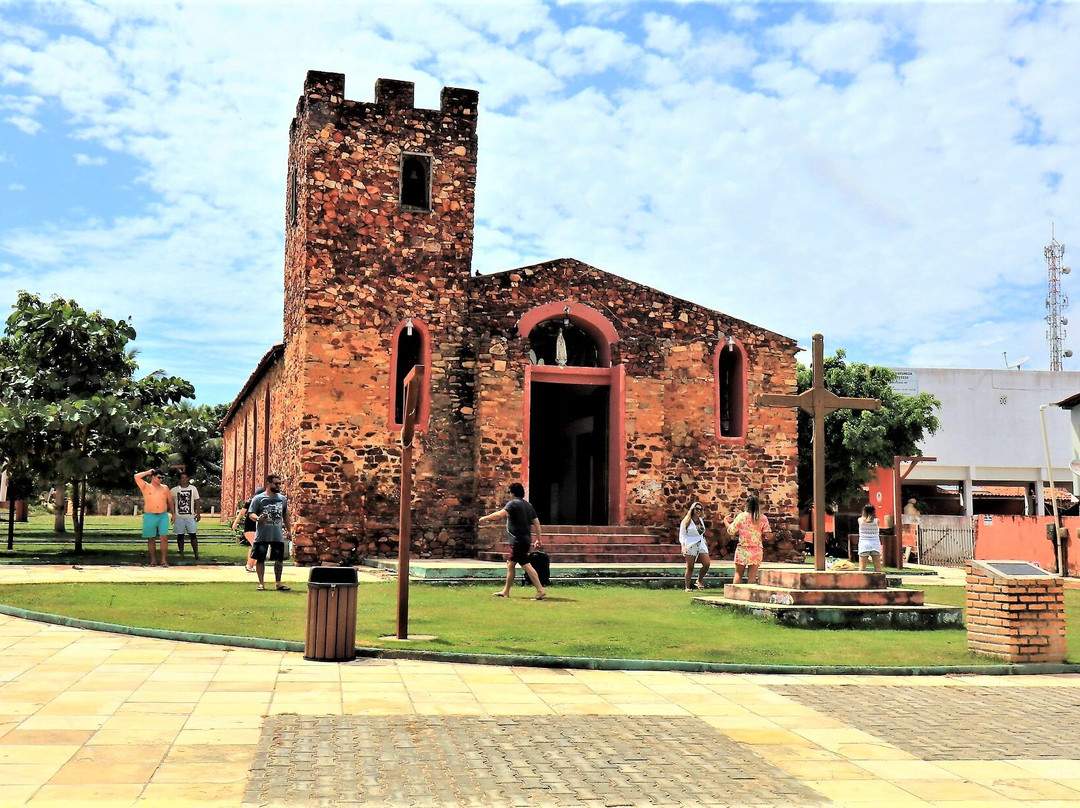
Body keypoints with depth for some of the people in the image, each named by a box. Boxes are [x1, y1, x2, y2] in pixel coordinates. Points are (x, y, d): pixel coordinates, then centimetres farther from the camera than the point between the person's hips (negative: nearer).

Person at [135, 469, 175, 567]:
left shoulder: (164, 488, 13)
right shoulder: (146, 487, 5)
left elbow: (170, 501, 18)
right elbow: (137, 477, -8)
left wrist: (173, 514, 13)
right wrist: (148, 472, 1)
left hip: (163, 516, 2)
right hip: (150, 516, -2)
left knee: (164, 537, -8)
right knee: (151, 539, 2)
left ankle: (164, 560, -6)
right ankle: (153, 561, 9)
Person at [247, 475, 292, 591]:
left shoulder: (282, 498, 11)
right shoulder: (258, 498, -3)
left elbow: (285, 515, 18)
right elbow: (251, 513, -6)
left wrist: (289, 529, 16)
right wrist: (258, 518, -26)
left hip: (278, 535, 4)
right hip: (262, 535, -3)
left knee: (279, 559, 4)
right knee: (260, 559, 2)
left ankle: (278, 583, 14)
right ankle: (261, 583, 12)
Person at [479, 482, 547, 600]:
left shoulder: (513, 503, -9)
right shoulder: (528, 505, 16)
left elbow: (499, 514, -21)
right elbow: (537, 523, 15)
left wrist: (485, 518, -9)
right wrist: (538, 539, 17)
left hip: (518, 541, -9)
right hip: (526, 540, 9)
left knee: (526, 565, -11)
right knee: (510, 564, 15)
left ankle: (540, 590, -16)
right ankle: (506, 592, 22)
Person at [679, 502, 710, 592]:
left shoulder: (701, 520, 16)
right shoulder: (686, 522, -1)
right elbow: (682, 535, -4)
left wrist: (705, 543, 22)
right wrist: (683, 546, -17)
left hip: (701, 545, 5)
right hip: (690, 546, -5)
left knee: (707, 564, -9)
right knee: (690, 567, -4)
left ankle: (699, 581, 10)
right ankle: (688, 587, 6)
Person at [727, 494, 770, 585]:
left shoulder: (741, 516, -6)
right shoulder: (763, 518, -2)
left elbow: (730, 531, -2)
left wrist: (726, 522, 16)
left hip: (742, 550, -1)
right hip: (756, 550, 1)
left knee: (738, 574, 12)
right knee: (752, 576, 4)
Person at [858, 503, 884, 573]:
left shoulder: (860, 520, -2)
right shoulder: (876, 521, -3)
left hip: (864, 544, -1)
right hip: (875, 544, 1)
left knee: (862, 567, -1)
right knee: (877, 567, 6)